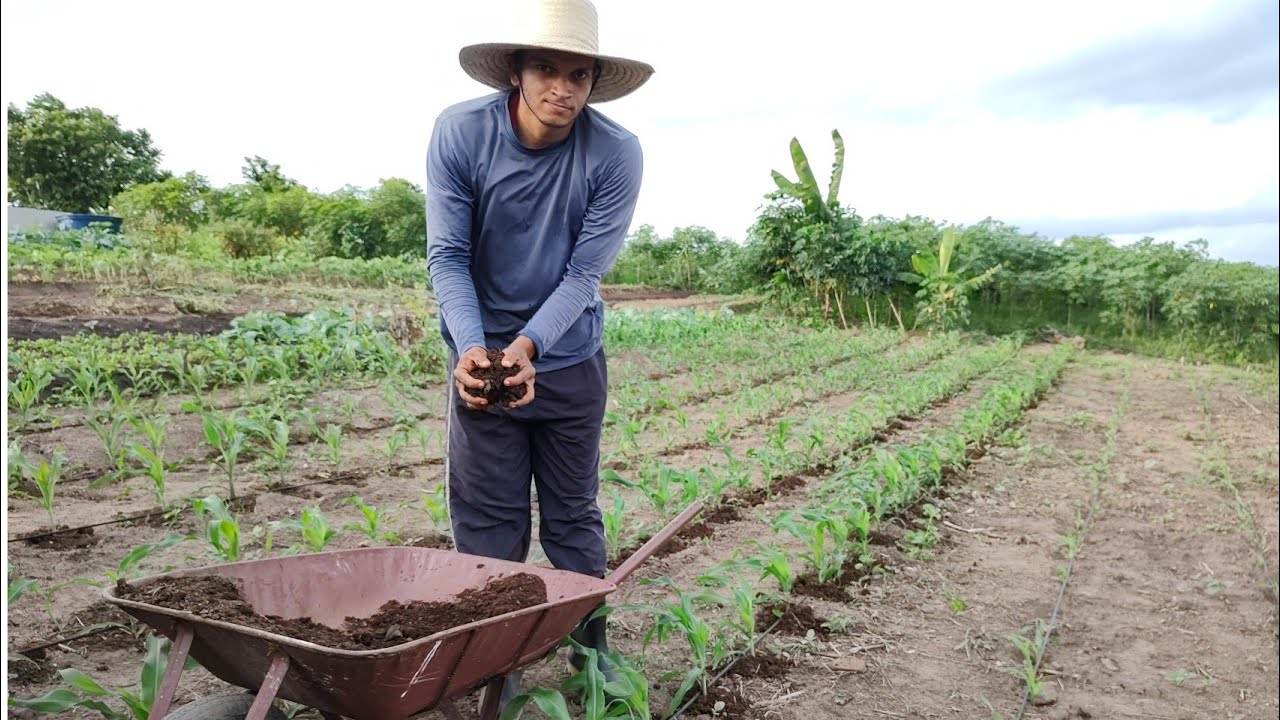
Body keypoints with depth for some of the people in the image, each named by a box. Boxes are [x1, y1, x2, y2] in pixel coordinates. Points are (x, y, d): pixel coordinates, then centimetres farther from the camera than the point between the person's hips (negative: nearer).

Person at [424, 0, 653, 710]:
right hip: (482, 352, 0)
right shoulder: (459, 131, -15)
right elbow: (447, 256, -15)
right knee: (489, 523, 3)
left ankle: (594, 659, 27)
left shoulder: (616, 154, -16)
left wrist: (527, 346, -30)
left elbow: (585, 272, -16)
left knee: (573, 517, 11)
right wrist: (471, 348, -30)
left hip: (570, 358, 0)